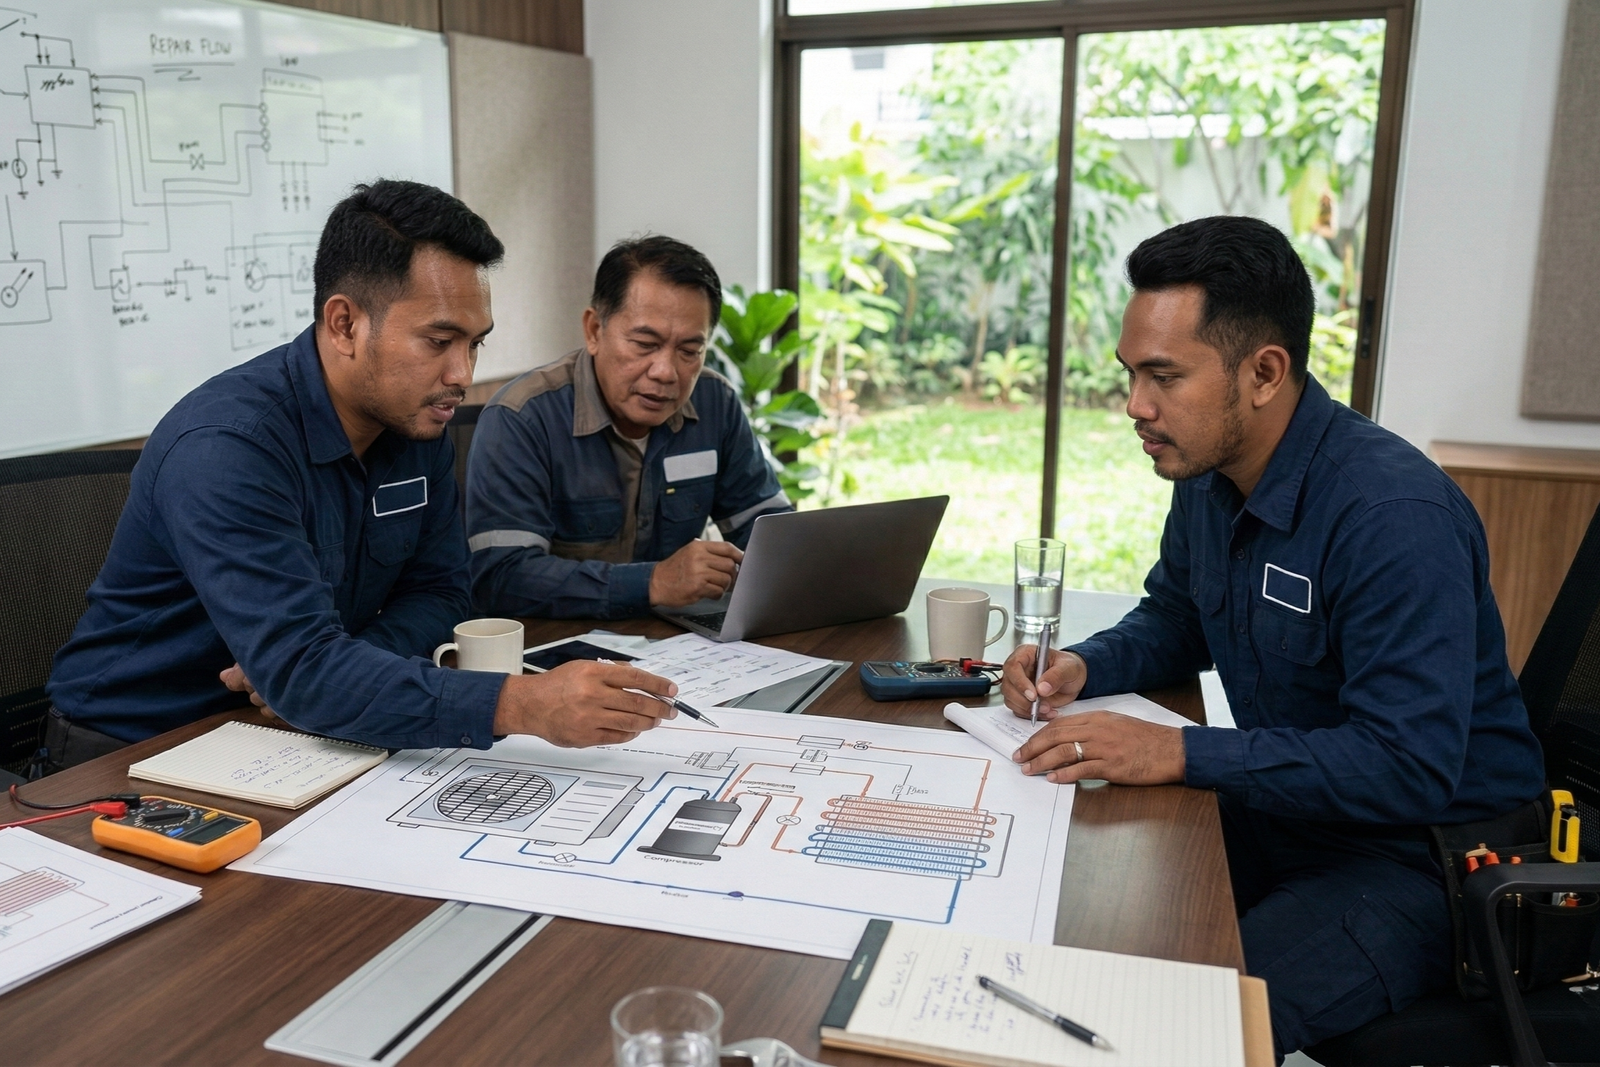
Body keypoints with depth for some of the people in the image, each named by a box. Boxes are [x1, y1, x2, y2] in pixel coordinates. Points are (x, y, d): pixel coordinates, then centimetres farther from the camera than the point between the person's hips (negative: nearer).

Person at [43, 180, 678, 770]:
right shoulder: (225, 447, -26)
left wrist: (312, 672, -19)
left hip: (290, 736, 5)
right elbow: (303, 672, -34)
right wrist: (522, 705, -44)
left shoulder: (420, 423, -3)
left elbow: (437, 592, 1)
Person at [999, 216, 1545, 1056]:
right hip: (1283, 811, 8)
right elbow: (1175, 622, 18)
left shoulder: (1394, 515, -26)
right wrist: (1083, 668, -4)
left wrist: (1176, 752, -33)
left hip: (1425, 853, -7)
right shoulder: (1205, 472, 1)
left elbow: (1409, 766, -30)